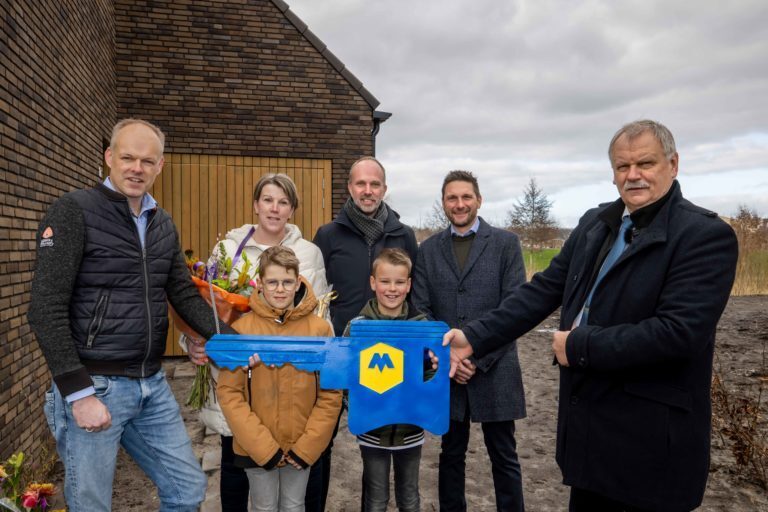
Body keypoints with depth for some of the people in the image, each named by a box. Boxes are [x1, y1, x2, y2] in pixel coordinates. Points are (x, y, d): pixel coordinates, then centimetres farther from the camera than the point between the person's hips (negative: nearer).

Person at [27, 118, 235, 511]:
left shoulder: (163, 223, 9)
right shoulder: (74, 212, -10)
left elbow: (184, 294, 11)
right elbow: (46, 309, -14)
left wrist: (229, 339, -3)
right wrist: (78, 393, -17)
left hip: (152, 385, 6)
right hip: (93, 386, -5)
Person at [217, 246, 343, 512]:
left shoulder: (319, 328, -8)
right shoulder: (241, 329, -10)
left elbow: (331, 393, -5)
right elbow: (229, 393, -9)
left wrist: (307, 446, -9)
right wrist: (263, 446, -14)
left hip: (303, 447, 1)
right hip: (256, 447, -1)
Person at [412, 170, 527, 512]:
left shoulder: (506, 243, 0)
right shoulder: (428, 249, 7)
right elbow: (421, 310, 3)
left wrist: (480, 358, -13)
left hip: (495, 371, -2)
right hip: (446, 372, 2)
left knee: (504, 457, 10)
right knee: (451, 454, 16)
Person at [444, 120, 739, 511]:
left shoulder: (706, 235, -14)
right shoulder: (595, 223, 6)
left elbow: (679, 331, -25)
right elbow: (543, 290, 4)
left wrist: (578, 346, -19)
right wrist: (474, 337, -4)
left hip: (651, 434, -6)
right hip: (587, 419, 6)